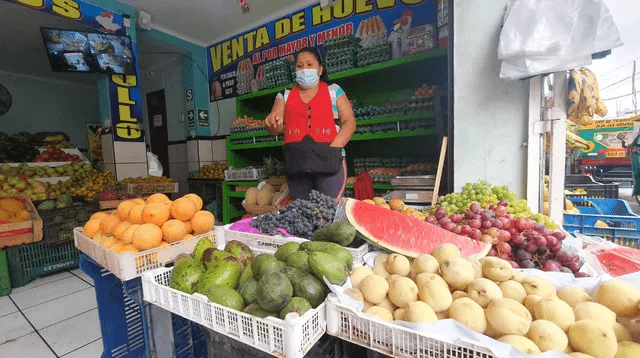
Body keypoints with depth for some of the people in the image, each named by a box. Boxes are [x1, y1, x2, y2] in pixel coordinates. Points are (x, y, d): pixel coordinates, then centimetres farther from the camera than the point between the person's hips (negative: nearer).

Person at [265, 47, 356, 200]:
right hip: (296, 163, 3)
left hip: (329, 161, -2)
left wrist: (331, 149, -12)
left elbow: (349, 122, 2)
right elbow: (275, 130, 9)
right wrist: (273, 124, -16)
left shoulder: (333, 91, 10)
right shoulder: (285, 95, 16)